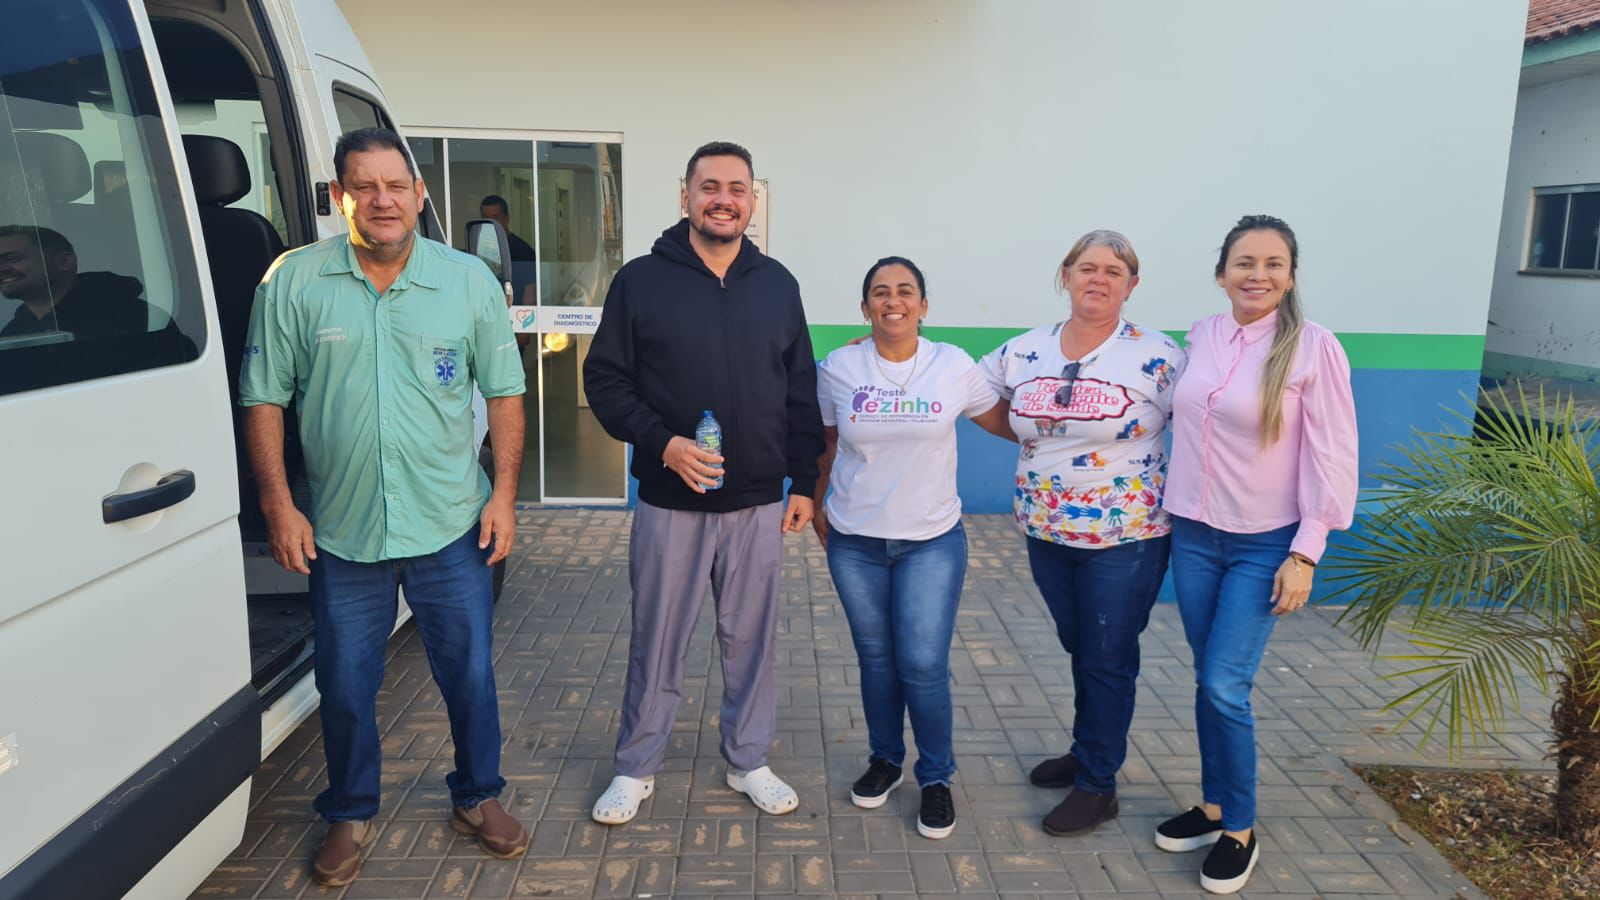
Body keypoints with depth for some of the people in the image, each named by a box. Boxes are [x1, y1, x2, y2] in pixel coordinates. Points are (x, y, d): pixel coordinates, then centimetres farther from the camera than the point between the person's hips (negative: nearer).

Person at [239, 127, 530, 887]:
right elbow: (264, 398, 0)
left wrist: (504, 494, -2)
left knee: (470, 676, 12)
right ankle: (350, 815, 37)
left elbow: (504, 391, 3)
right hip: (340, 534, 0)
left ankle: (477, 797, 36)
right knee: (345, 689, 14)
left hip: (452, 528, 0)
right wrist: (278, 506, -5)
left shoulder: (469, 281, -1)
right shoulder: (294, 281, -4)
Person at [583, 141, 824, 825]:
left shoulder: (777, 284, 6)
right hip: (669, 503, -2)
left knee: (751, 639, 13)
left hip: (759, 505, 3)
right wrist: (662, 444, -17)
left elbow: (802, 391, 9)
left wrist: (804, 483, 5)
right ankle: (635, 769, 27)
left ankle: (749, 762, 31)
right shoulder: (641, 280, -3)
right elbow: (605, 380, -3)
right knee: (656, 643, 9)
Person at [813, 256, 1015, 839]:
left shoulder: (954, 366, -4)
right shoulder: (839, 368, -2)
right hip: (855, 541, 2)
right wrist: (816, 504, 17)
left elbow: (1004, 423, 8)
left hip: (932, 541, -1)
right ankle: (885, 762, 34)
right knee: (876, 659, 12)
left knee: (924, 664, -5)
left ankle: (936, 778, 17)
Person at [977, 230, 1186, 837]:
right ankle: (1087, 752, 40)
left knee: (1108, 661, 7)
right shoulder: (1024, 352, 1)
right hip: (1047, 534, 4)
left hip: (1124, 538, -4)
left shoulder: (1156, 356, -11)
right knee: (1080, 649, 20)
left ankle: (1097, 785, 23)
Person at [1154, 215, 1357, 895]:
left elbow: (1331, 456, -10)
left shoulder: (1314, 347, -11)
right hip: (1192, 535, 4)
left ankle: (1240, 832, 15)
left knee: (1226, 687, -6)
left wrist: (1305, 554, -12)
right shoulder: (1200, 337, 2)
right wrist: (1171, 513, 12)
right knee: (1208, 680, 12)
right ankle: (1214, 808, 30)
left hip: (1264, 544, -4)